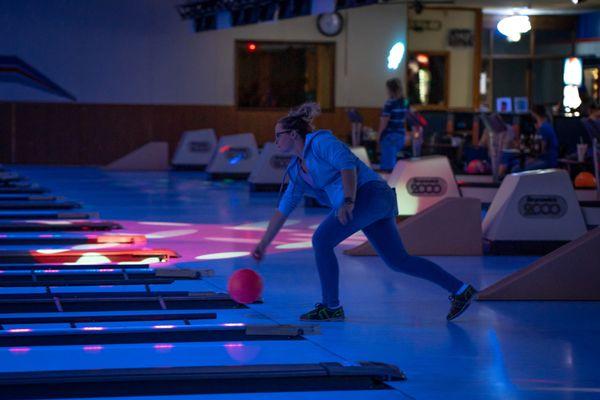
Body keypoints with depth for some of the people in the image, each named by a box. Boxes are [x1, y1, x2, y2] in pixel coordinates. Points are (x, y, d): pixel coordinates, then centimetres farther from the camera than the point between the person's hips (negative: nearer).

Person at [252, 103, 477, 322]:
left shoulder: (320, 141, -2)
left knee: (321, 240, -13)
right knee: (398, 261, 9)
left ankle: (331, 308, -5)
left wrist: (348, 201, -26)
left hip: (369, 194, -10)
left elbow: (347, 164, -16)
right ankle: (460, 290, 11)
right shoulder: (297, 171, 22)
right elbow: (282, 211, 24)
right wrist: (263, 244, 23)